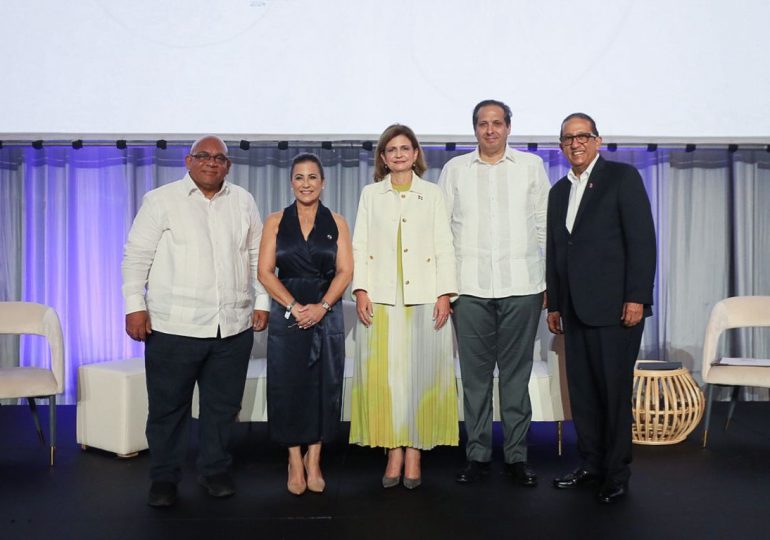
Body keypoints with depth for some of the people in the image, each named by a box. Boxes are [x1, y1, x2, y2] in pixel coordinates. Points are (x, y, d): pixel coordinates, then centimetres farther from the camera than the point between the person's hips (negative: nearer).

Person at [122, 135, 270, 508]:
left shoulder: (243, 202, 11)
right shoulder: (161, 200, 2)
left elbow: (257, 256, 14)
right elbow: (137, 256, 0)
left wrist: (262, 301, 9)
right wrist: (135, 306, -7)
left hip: (234, 326, 3)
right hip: (173, 326, -3)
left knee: (223, 405, 11)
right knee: (168, 406, 6)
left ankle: (214, 470, 28)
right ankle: (164, 477, 21)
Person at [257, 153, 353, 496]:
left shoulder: (336, 222, 7)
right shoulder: (276, 221, 6)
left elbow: (345, 271, 0)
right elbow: (265, 271, -1)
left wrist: (321, 307, -14)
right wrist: (295, 307, -12)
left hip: (326, 313, 1)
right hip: (286, 314, 0)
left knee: (323, 386, 2)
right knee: (288, 386, 2)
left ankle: (313, 461, 15)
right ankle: (295, 463, 15)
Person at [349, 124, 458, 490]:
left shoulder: (432, 194, 11)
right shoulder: (371, 194, 13)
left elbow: (444, 247, 6)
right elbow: (360, 246, 7)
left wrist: (445, 294, -4)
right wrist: (361, 290, -5)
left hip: (424, 298, 0)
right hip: (381, 299, 1)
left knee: (422, 374, -1)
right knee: (384, 375, -1)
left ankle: (414, 453, 8)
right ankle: (394, 453, 8)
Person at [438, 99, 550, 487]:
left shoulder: (531, 166, 10)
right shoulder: (455, 169, 11)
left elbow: (546, 225, 10)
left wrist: (552, 280, 5)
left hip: (522, 288, 0)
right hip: (470, 289, 1)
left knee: (516, 374, 5)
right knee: (475, 375, 4)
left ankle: (516, 455, 15)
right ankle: (477, 454, 16)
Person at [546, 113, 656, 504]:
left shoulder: (622, 177, -1)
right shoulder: (559, 191, 17)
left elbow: (642, 239, -8)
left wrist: (636, 297, -15)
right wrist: (554, 304, 15)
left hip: (615, 306, -6)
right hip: (575, 309, 6)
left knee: (615, 391, 1)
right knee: (581, 391, 10)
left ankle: (617, 474, 13)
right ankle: (590, 464, 22)